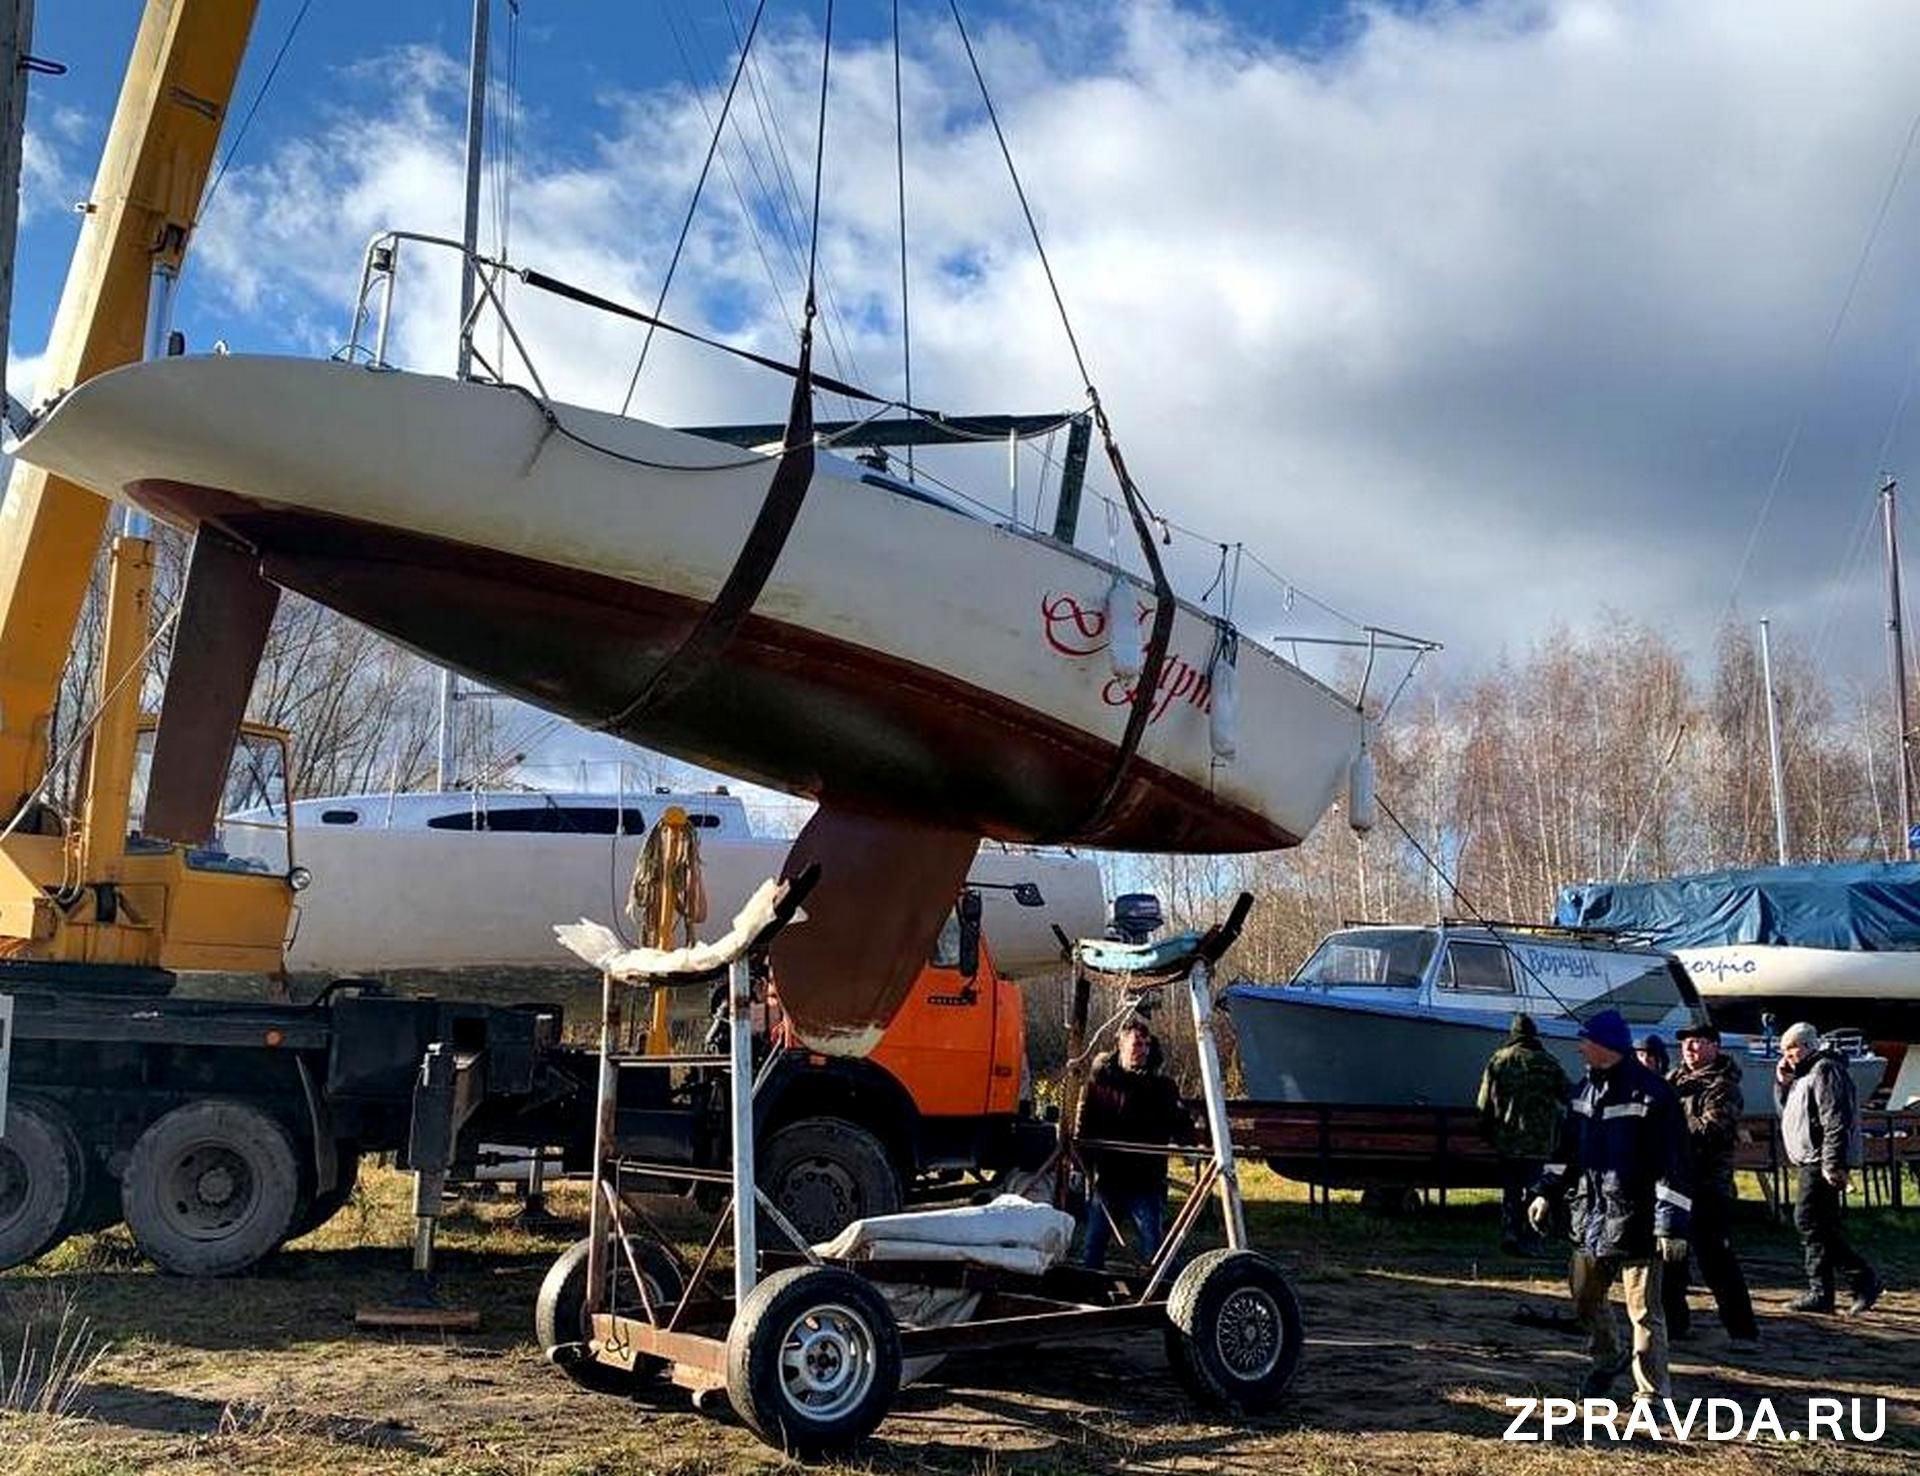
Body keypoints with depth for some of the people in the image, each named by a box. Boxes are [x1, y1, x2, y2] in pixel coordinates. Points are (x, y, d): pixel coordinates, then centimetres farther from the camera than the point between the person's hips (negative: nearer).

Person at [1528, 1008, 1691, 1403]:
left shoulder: (1652, 1094, -15)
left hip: (1634, 1222, -8)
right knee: (1585, 1298, 19)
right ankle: (1606, 1361, 40)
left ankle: (1653, 1392, 9)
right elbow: (1569, 1149, 20)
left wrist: (1672, 1223, -21)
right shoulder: (1586, 1089, 10)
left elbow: (1672, 1164, -18)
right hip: (1590, 1217, 8)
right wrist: (1547, 1192, 16)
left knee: (1644, 1308, -1)